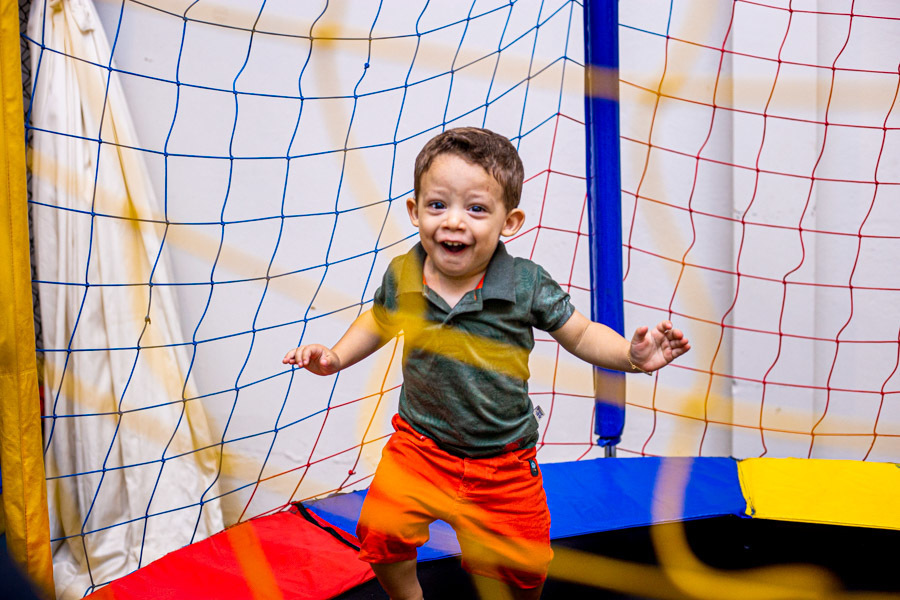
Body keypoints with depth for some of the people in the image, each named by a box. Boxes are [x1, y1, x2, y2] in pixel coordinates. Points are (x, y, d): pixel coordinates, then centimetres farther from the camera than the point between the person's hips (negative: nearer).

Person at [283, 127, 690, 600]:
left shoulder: (527, 285, -18)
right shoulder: (401, 277, -11)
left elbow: (580, 334, -6)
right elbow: (379, 321, 11)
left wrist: (632, 355, -22)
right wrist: (336, 356, -1)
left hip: (502, 459, -1)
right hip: (420, 443, 1)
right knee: (381, 530, -10)